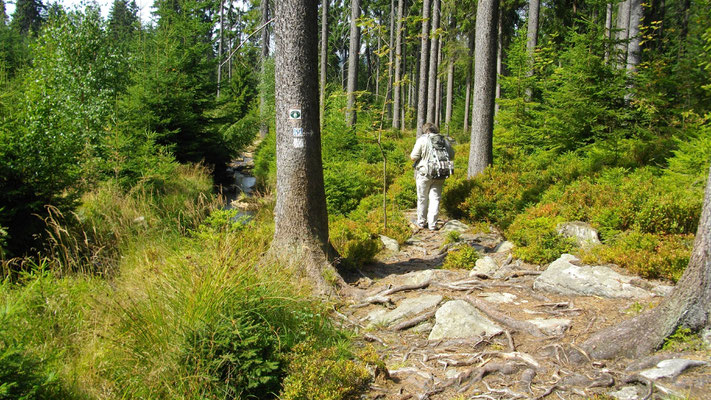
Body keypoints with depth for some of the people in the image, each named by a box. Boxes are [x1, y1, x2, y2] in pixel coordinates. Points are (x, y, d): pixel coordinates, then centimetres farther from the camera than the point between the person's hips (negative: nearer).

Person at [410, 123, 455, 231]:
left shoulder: (422, 140, -8)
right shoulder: (444, 141, 4)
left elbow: (414, 157, -11)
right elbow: (451, 156, 12)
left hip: (424, 173, -3)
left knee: (422, 199, 10)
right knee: (435, 198, 7)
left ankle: (421, 222, 19)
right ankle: (432, 224, 6)